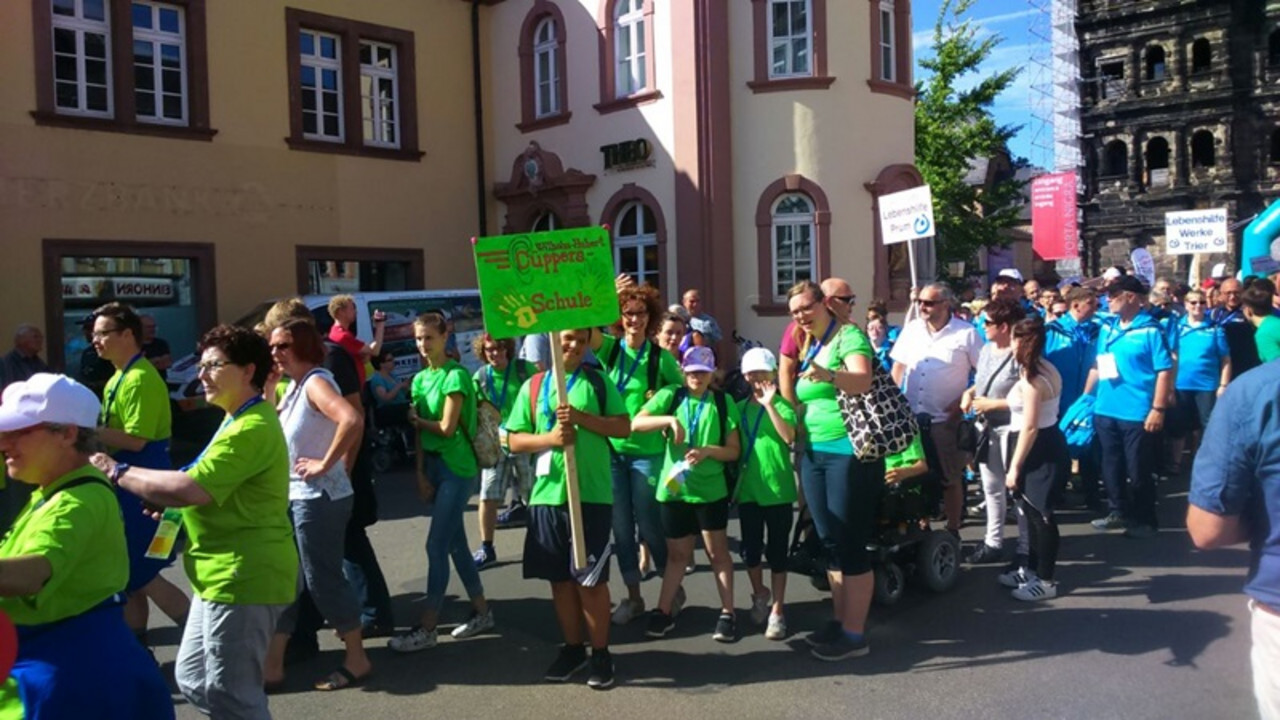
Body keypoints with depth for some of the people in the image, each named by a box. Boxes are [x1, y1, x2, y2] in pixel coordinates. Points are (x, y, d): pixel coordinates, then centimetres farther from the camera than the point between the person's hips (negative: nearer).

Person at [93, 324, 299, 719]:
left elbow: (191, 489, -27)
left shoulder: (252, 428, -20)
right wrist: (169, 502, 8)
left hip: (243, 577, -11)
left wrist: (117, 471, -15)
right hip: (226, 574, 11)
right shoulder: (239, 421, 16)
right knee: (193, 679, 19)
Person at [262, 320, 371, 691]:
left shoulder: (316, 382, -18)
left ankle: (357, 660, 15)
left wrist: (325, 464, -27)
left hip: (318, 498, -10)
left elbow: (351, 420, -34)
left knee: (323, 579, 0)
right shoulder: (294, 385, 12)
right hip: (293, 496, 10)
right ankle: (272, 666, 21)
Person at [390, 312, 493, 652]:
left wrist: (415, 419, -1)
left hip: (457, 468, -8)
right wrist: (421, 474, 1)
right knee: (455, 543, 13)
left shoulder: (456, 376, -12)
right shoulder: (420, 379, 11)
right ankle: (482, 612, 25)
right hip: (433, 465, 8)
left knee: (437, 546, -7)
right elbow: (419, 431, 8)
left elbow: (446, 428, -16)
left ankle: (426, 629, 0)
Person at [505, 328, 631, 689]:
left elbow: (623, 427, -1)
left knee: (592, 578, 2)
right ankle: (573, 647, 27)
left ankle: (601, 652, 16)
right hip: (547, 495, 2)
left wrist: (582, 417, -13)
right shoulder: (533, 386, 7)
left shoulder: (599, 382, 4)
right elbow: (515, 440, 5)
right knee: (560, 577, 11)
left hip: (592, 495, -2)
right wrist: (549, 438, -13)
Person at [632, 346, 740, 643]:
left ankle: (727, 614, 16)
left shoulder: (723, 402, 1)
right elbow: (635, 424, -10)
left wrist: (708, 450, -18)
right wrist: (669, 419, -23)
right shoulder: (670, 396, 1)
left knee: (718, 551, 7)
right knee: (677, 553, 12)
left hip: (711, 489, -1)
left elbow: (734, 450, 0)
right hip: (673, 487, 1)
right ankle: (664, 611, 24)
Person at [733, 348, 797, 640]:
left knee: (776, 551, 4)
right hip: (747, 489, 4)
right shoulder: (740, 407, 7)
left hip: (777, 489, -4)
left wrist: (770, 405, -28)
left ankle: (777, 611, 14)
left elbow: (789, 437, -22)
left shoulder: (782, 404, -5)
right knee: (750, 549, 10)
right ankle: (760, 595, 36)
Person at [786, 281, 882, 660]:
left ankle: (855, 633, 5)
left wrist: (830, 375, -48)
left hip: (849, 451, -8)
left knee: (850, 545, -4)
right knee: (830, 543, 14)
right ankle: (839, 621, 25)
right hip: (814, 453, 8)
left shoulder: (849, 336, -10)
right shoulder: (808, 347, 15)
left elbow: (862, 381, -29)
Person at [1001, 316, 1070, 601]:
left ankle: (1046, 581, 10)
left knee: (1040, 515, -1)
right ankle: (1033, 569, 31)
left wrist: (1015, 467, -18)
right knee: (1033, 513, 19)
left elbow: (1029, 428, -23)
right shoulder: (1046, 368, 8)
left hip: (1039, 451, -11)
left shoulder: (1031, 380, -23)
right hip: (1045, 446, 11)